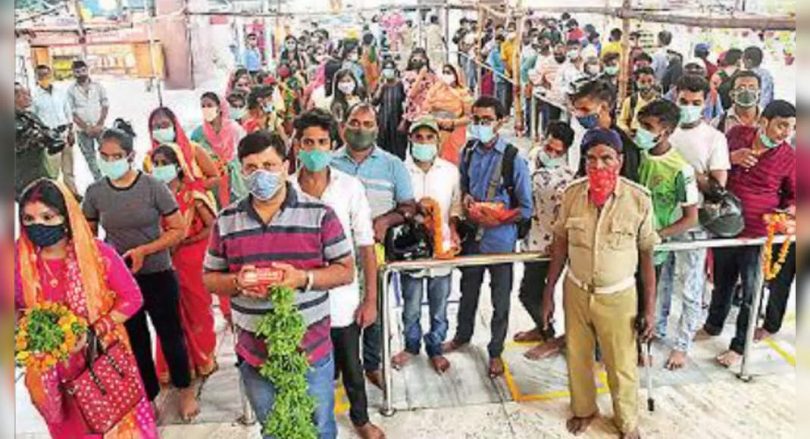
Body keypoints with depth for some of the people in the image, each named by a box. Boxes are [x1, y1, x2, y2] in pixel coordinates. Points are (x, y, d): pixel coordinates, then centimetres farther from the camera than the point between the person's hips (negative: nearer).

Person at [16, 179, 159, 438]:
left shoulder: (97, 253, -17)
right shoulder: (19, 262, -9)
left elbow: (132, 298, -10)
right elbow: (14, 307, 7)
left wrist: (92, 332, -20)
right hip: (52, 368, 2)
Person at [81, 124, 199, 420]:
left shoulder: (153, 186, -13)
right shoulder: (95, 193, -4)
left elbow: (179, 230, -12)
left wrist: (143, 250, -21)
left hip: (158, 276, -3)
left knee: (170, 334, 11)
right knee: (135, 340, 17)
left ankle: (186, 390, 32)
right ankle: (149, 395, 36)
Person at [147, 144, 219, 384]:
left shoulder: (192, 192, -10)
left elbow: (212, 227, -13)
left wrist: (183, 242, -16)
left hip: (191, 261, -3)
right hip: (165, 262, 3)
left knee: (196, 310, 12)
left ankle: (202, 360, 31)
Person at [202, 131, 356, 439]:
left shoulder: (319, 214, -9)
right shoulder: (226, 221, -1)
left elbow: (346, 271, -5)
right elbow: (209, 278, 7)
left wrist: (304, 278, -22)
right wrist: (237, 282, -16)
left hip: (311, 352, -2)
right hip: (254, 355, 2)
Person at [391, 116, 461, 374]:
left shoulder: (450, 171, 2)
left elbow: (455, 207, 9)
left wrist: (453, 230, -5)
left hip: (442, 246, 2)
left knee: (439, 307, 13)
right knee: (411, 306, 14)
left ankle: (435, 348, 34)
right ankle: (412, 345, 37)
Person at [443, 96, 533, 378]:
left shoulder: (513, 159, -16)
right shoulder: (468, 152, -2)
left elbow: (525, 209, -12)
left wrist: (494, 220, -23)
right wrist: (466, 199, -7)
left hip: (500, 240, -4)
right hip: (472, 236, 4)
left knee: (500, 300, 12)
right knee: (468, 291, 23)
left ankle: (496, 351, 32)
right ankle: (462, 335, 47)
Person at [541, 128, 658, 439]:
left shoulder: (639, 199, -13)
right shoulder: (572, 194, -7)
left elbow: (647, 255, -6)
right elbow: (560, 246, 2)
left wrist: (650, 307, -5)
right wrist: (549, 293, 3)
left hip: (618, 296, -2)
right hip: (576, 292, 2)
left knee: (622, 365, 10)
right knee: (577, 358, 17)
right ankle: (583, 409, 44)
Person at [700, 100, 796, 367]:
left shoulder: (789, 158, -10)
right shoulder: (737, 135, -6)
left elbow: (794, 195, 3)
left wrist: (790, 211, -18)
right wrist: (730, 158, -12)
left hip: (757, 234, -3)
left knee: (751, 292, 7)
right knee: (722, 282, 22)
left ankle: (739, 345, 25)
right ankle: (713, 326, 44)